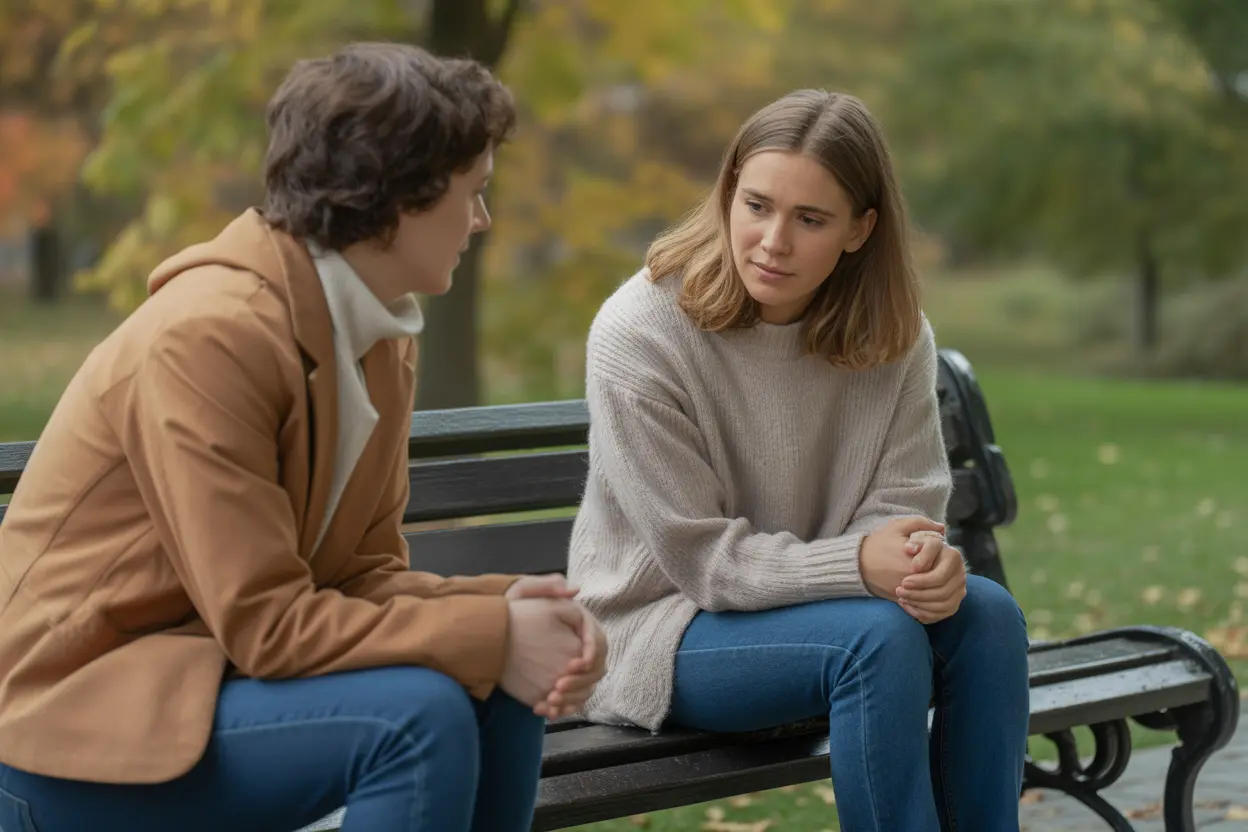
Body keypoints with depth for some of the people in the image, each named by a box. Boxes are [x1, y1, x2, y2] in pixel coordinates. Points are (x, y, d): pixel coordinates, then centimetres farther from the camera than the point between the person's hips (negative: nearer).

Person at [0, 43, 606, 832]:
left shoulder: (383, 337, 4)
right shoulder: (210, 336, -24)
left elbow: (362, 572, 3)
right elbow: (267, 625, -24)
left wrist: (502, 608, -15)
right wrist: (492, 636, -21)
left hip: (211, 664, 9)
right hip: (77, 727, -8)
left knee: (504, 690, -6)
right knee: (416, 711, -26)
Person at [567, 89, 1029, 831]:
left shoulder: (894, 335, -4)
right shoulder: (639, 335, -18)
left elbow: (902, 507, -5)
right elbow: (703, 558, -19)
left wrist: (928, 561, -30)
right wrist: (862, 566, -32)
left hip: (813, 603, 5)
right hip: (661, 631, -5)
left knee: (986, 616, -20)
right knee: (881, 637, -29)